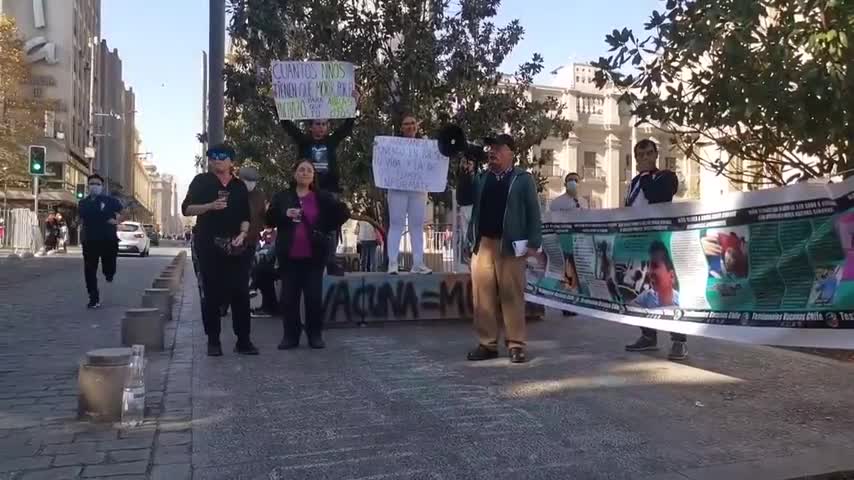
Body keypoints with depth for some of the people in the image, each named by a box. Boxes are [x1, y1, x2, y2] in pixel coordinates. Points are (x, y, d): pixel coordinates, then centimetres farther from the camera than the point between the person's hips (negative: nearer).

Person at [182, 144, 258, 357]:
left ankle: (243, 340, 5)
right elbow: (187, 209, 1)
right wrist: (210, 206, -15)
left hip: (235, 246, 2)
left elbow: (245, 216, 13)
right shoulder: (201, 181, 6)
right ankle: (213, 341, 9)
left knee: (241, 293, -1)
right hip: (209, 246, -2)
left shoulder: (239, 186, 14)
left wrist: (243, 233, -6)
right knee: (212, 294, 1)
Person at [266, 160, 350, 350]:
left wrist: (325, 229, -4)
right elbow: (269, 219, 3)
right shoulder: (281, 197, 7)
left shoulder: (323, 197, 5)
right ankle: (290, 335, 11)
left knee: (314, 296, 0)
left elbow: (343, 212, 7)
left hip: (314, 255, -1)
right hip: (289, 255, 1)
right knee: (289, 296, 2)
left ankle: (315, 335, 10)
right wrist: (285, 215, -15)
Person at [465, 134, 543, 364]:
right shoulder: (480, 178, 17)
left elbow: (533, 212, 1)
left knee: (511, 296, -2)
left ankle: (516, 345, 4)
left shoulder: (523, 179, 4)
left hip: (510, 245, -4)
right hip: (482, 244, 4)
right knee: (483, 295, 3)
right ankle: (487, 343, 10)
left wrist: (533, 243, -6)